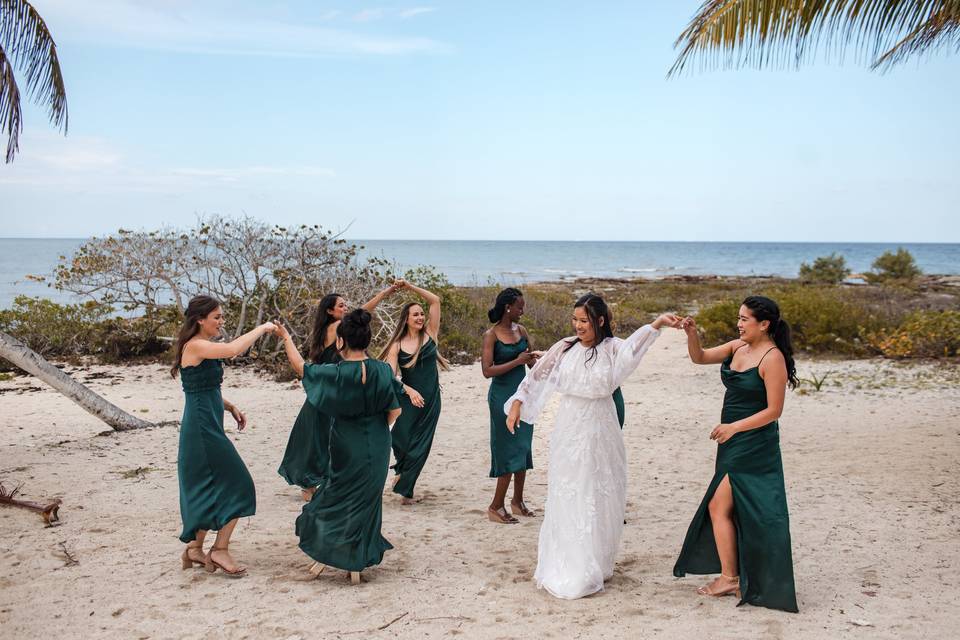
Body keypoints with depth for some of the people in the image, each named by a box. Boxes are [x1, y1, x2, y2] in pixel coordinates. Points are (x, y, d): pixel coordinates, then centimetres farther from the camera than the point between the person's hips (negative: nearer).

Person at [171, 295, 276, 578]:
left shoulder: (202, 348, 15)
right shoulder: (195, 346, -15)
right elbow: (233, 349, -31)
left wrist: (231, 407, 10)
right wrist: (261, 328, -18)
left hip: (205, 427, 10)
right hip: (203, 427, -10)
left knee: (207, 489, 16)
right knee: (237, 485, -6)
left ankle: (194, 549, 24)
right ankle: (220, 549, 1)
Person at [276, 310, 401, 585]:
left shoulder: (335, 373, -17)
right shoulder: (383, 370, -12)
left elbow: (300, 366, 0)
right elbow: (395, 411, -7)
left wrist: (286, 337, 14)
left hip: (346, 448, -2)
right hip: (377, 448, 2)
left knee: (336, 495, 18)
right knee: (367, 499, 13)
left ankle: (326, 554, 23)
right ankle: (357, 563, 20)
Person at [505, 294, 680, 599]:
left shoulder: (612, 348, -7)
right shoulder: (565, 348, 0)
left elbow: (633, 345, -28)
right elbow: (537, 375, 9)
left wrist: (657, 323, -45)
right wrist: (517, 404, 5)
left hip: (600, 430, -1)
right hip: (568, 428, 1)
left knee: (599, 496, 6)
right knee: (566, 497, 6)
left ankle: (596, 565, 23)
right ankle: (565, 566, 18)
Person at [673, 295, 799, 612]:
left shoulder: (773, 358, -17)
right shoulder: (738, 347, 6)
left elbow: (774, 410, -17)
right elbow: (700, 358, 10)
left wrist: (734, 427, -21)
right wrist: (691, 334, -8)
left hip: (753, 446, -8)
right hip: (732, 442, 8)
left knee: (718, 507, -3)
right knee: (741, 510, 14)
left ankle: (729, 577, 9)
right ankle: (750, 580, 26)